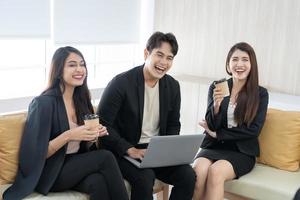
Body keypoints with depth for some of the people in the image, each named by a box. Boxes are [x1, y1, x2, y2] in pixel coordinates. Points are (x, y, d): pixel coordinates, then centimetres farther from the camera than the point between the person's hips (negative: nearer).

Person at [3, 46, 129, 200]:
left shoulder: (81, 100, 7)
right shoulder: (43, 103, -15)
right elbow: (37, 153, -15)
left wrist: (92, 134, -5)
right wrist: (68, 136, -26)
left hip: (78, 166, 6)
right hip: (50, 173, -5)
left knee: (98, 182, -29)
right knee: (105, 157, -25)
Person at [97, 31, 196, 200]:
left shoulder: (173, 86, 3)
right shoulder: (121, 83, -14)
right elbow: (102, 125, -15)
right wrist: (131, 150, -22)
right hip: (124, 151, -5)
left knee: (188, 176, -16)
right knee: (145, 178, -32)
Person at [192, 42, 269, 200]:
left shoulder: (260, 93, 1)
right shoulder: (216, 87, 4)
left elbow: (254, 130, -5)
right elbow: (211, 125, 0)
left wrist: (217, 134, -6)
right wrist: (216, 104, -21)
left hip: (242, 151, -1)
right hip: (213, 146, 1)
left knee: (215, 171, -31)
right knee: (198, 170, -31)